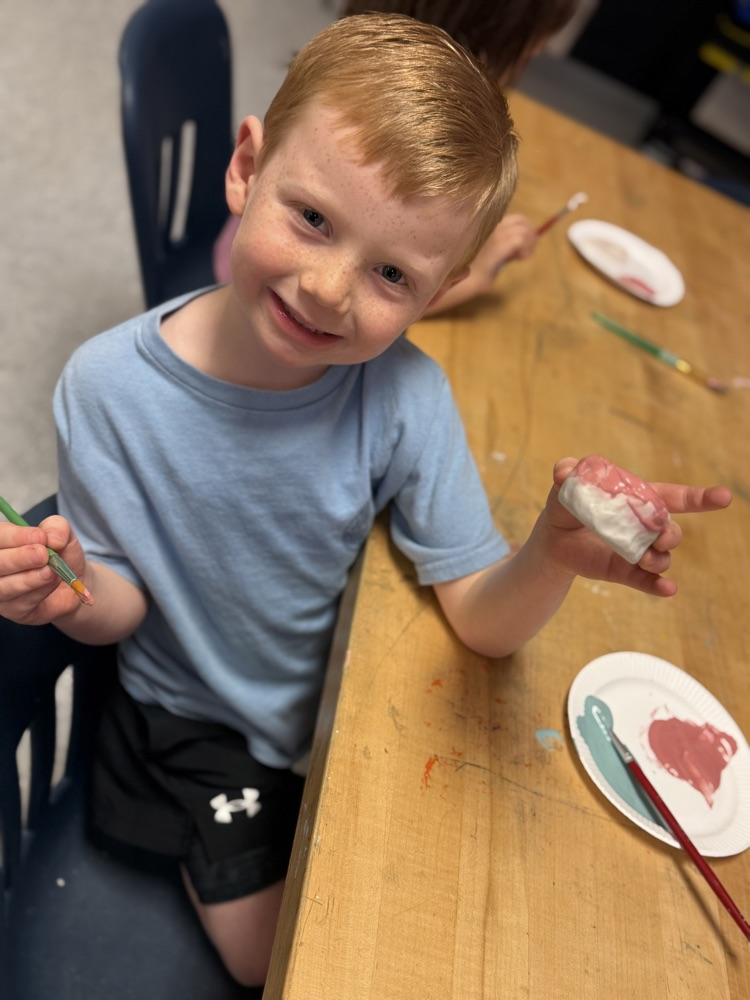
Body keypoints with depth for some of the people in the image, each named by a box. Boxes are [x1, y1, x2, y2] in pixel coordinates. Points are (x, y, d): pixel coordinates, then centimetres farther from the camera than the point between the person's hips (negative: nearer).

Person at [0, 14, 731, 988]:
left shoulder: (405, 396, -24)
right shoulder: (108, 387, -25)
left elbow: (481, 621, -21)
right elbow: (123, 607, -13)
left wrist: (552, 556, -42)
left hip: (353, 703, 2)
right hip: (196, 722, 0)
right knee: (265, 952, 10)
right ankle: (208, 845, 40)